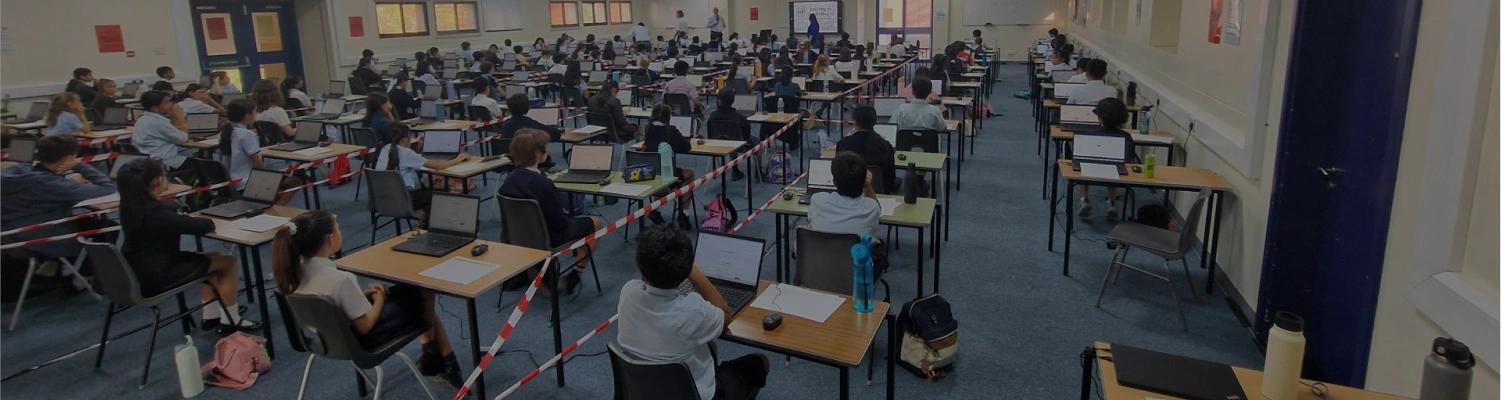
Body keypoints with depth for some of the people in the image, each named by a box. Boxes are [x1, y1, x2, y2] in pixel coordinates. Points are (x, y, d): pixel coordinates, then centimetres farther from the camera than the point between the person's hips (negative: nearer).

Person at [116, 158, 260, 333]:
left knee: (213, 257, 24)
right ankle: (230, 321, 10)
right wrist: (207, 221, -4)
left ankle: (210, 315, 27)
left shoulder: (131, 205, 2)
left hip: (138, 273, 10)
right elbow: (204, 226, -24)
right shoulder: (156, 212, -29)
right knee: (229, 262, 2)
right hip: (156, 277, -10)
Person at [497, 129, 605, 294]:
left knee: (576, 219, 32)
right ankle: (574, 277, 15)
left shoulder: (508, 182, -7)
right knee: (595, 223, 15)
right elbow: (561, 223, -23)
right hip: (547, 237, -7)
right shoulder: (543, 183, -29)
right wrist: (571, 217, 0)